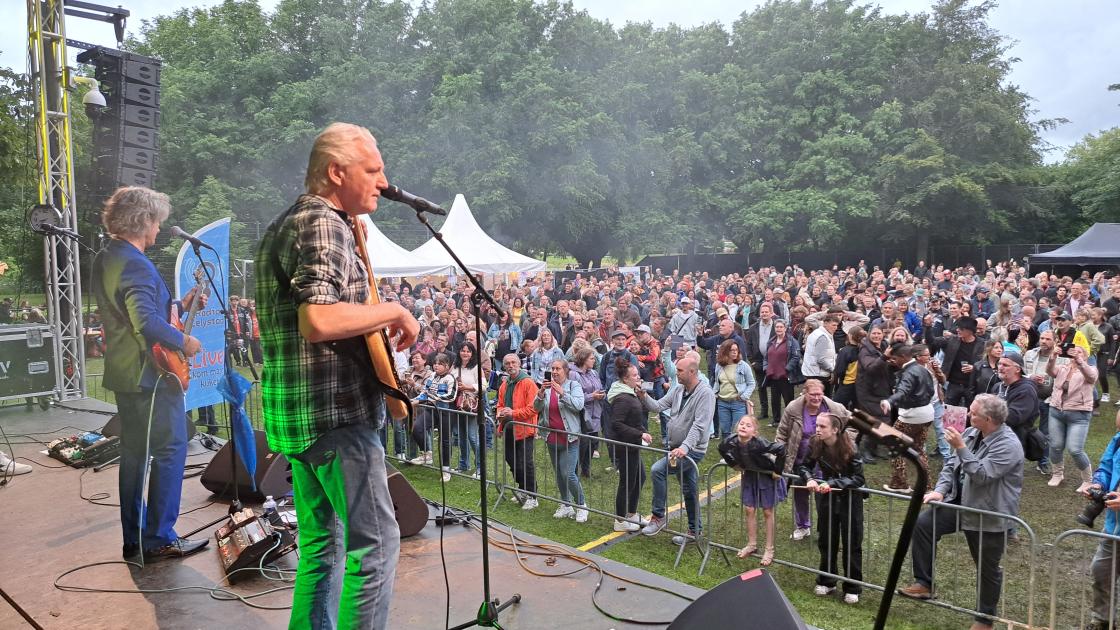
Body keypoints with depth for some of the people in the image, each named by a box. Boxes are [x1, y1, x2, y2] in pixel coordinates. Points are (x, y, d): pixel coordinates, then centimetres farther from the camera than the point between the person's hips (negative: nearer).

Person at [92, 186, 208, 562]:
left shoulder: (105, 259, 14)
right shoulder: (135, 264, -19)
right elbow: (147, 322, -30)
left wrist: (179, 306, 18)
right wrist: (184, 341, -16)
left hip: (124, 374, 10)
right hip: (151, 374, -10)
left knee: (134, 454, 14)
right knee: (170, 451, -2)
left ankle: (135, 540, 22)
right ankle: (160, 539, 3)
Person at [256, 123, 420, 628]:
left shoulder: (282, 225, 18)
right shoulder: (325, 223, -14)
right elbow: (318, 320, -28)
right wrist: (394, 311, -14)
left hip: (293, 414, 10)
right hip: (336, 413, -10)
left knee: (321, 543, 17)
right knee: (375, 543, -3)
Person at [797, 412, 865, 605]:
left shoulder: (849, 448, -24)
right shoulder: (816, 444, -13)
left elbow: (858, 479, -24)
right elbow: (804, 466, -3)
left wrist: (832, 483, -34)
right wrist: (810, 479, -25)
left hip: (850, 498, -4)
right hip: (826, 497, 4)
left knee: (851, 544, 6)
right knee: (826, 541, 12)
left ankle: (853, 588, 19)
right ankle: (826, 582, 28)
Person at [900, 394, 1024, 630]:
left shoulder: (1008, 445, -22)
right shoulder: (971, 433, 2)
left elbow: (982, 475, -30)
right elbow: (952, 464, 6)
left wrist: (960, 447, -29)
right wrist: (940, 490, -6)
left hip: (990, 516, -7)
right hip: (961, 502, 7)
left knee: (987, 569, 9)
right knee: (923, 524, -7)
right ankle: (924, 584, 2)